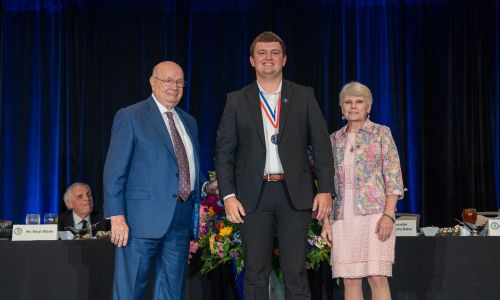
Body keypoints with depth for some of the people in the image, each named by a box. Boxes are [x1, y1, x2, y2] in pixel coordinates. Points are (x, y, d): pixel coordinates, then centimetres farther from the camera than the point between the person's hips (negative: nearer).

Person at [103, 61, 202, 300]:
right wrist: (117, 216, -15)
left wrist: (196, 210, 11)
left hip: (181, 219, 6)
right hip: (143, 217, -6)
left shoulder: (189, 122, 17)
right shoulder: (130, 117, -2)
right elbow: (114, 171, -7)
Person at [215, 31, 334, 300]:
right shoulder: (236, 100, 8)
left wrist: (325, 189, -3)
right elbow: (223, 152, 5)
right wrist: (228, 195, -4)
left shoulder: (304, 96, 8)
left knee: (296, 272, 1)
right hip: (253, 195, 1)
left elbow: (322, 146, 5)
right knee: (255, 275, 4)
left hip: (294, 194, 0)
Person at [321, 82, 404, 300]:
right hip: (343, 217, 4)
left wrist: (388, 214, -13)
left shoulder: (381, 133, 4)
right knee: (350, 280, 2)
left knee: (377, 277, -8)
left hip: (374, 214, -4)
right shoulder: (335, 139, 14)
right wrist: (326, 220, 7)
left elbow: (394, 177, -2)